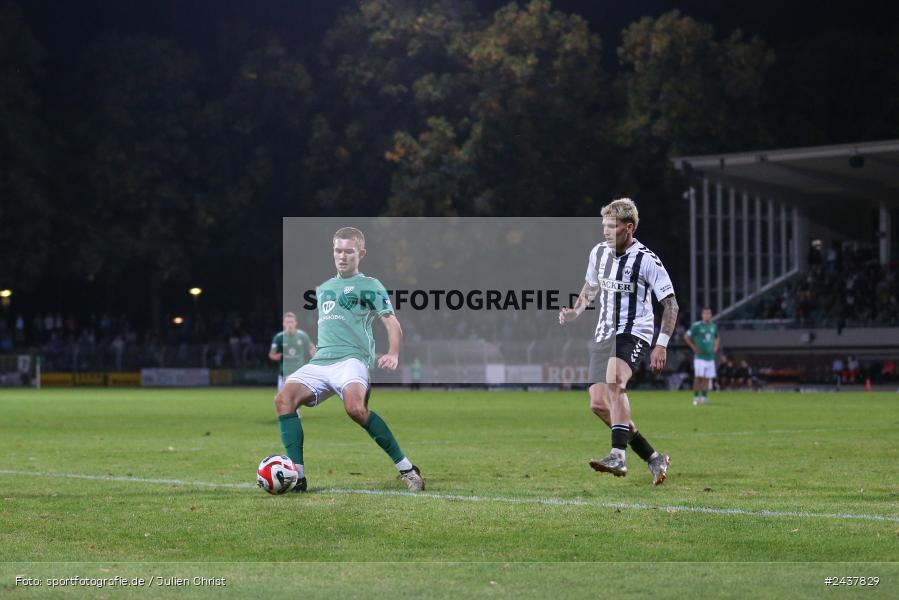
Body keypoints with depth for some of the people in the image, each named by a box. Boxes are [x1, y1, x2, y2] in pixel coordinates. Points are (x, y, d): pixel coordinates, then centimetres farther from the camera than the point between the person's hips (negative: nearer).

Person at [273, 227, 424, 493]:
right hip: (320, 361, 6)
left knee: (355, 407, -36)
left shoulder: (369, 286, 8)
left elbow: (392, 324, -1)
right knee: (284, 399, -21)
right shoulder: (323, 289, 26)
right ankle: (297, 477, -22)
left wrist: (393, 354, -18)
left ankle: (407, 469, -24)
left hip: (352, 359, -6)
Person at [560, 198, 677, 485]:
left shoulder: (646, 260, -13)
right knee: (598, 404, -1)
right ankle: (654, 459, 12)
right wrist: (575, 312, 5)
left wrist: (662, 345, -17)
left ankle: (618, 456, -40)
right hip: (604, 334, 7)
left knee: (614, 381, -34)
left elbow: (670, 304, -9)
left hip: (634, 334, -7)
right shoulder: (598, 252, 5)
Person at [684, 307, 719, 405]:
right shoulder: (696, 326, -5)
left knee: (707, 378, 4)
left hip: (710, 357, 5)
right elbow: (686, 337, -2)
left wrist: (716, 346, 14)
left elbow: (717, 338, 30)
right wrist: (693, 347, -7)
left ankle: (704, 397, 11)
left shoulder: (713, 326, 12)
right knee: (698, 377, -11)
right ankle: (696, 398, -5)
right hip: (700, 357, -5)